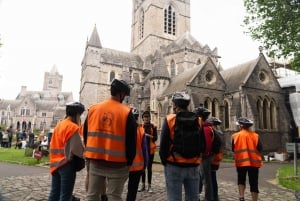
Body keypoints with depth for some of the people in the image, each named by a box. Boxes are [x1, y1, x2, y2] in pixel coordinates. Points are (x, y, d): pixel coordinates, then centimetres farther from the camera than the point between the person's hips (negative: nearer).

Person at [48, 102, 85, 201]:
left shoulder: (59, 125, 11)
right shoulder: (73, 127, -16)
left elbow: (56, 145, 15)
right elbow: (77, 149, -19)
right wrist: (86, 155, -3)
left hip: (56, 163, 8)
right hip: (67, 164, -8)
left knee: (54, 192, 17)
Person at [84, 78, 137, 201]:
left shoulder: (93, 109, 2)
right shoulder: (127, 113, -10)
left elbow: (86, 135, 10)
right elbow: (131, 141, -9)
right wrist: (129, 162, 3)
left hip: (95, 161, 4)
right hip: (117, 164, -3)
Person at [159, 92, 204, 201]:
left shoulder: (169, 119, -10)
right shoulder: (198, 120, 2)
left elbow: (163, 145, -8)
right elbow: (202, 144, 9)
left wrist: (164, 161, 7)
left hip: (174, 166, -4)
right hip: (193, 166, 4)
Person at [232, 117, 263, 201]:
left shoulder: (235, 136, -5)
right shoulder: (255, 135, -2)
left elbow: (233, 149, 1)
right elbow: (260, 149, 1)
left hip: (241, 161, 0)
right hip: (254, 162, 1)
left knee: (241, 180, 18)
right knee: (253, 183, 9)